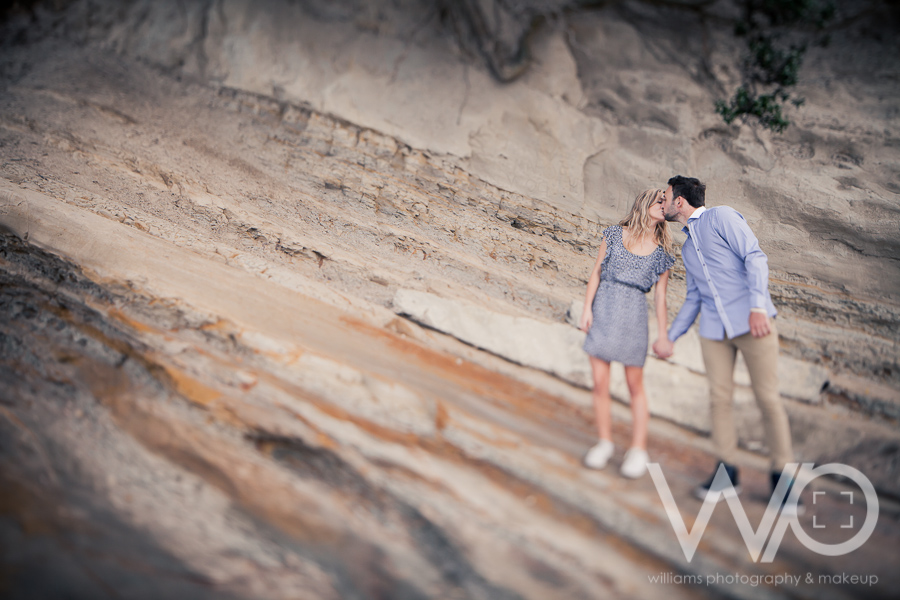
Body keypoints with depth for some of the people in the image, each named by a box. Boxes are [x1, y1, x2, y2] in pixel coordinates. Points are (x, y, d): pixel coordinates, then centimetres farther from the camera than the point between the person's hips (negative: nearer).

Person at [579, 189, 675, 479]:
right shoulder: (615, 234, 7)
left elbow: (660, 297, 9)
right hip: (603, 306, 0)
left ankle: (638, 450, 10)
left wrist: (663, 335, 5)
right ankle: (605, 442, 14)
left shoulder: (662, 253, 8)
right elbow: (597, 272, 7)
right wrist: (587, 308, -1)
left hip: (634, 313, 0)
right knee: (600, 381, 0)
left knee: (635, 384, 2)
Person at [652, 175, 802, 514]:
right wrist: (671, 337, 24)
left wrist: (758, 306, -20)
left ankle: (782, 476, 6)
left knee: (767, 397, -4)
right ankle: (726, 474, 11)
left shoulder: (721, 217, 0)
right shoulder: (687, 248, 22)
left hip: (752, 322, -6)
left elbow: (755, 258, -9)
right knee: (719, 397, 2)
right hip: (714, 330, 7)